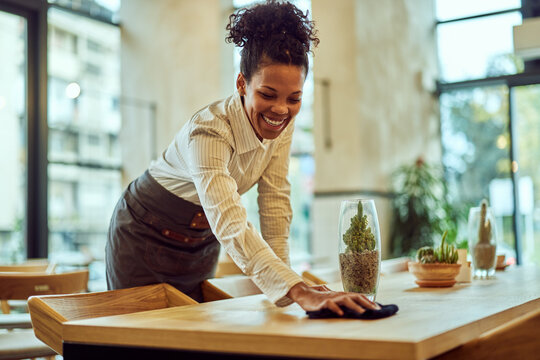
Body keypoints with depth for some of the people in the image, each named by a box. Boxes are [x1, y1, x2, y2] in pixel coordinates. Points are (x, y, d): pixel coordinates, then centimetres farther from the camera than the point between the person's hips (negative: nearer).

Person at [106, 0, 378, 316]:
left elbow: (275, 201, -8)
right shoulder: (208, 131, -36)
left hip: (201, 245, 6)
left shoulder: (283, 125, -15)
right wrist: (300, 292, -59)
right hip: (146, 238, -5)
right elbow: (231, 226, -48)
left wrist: (284, 284, -16)